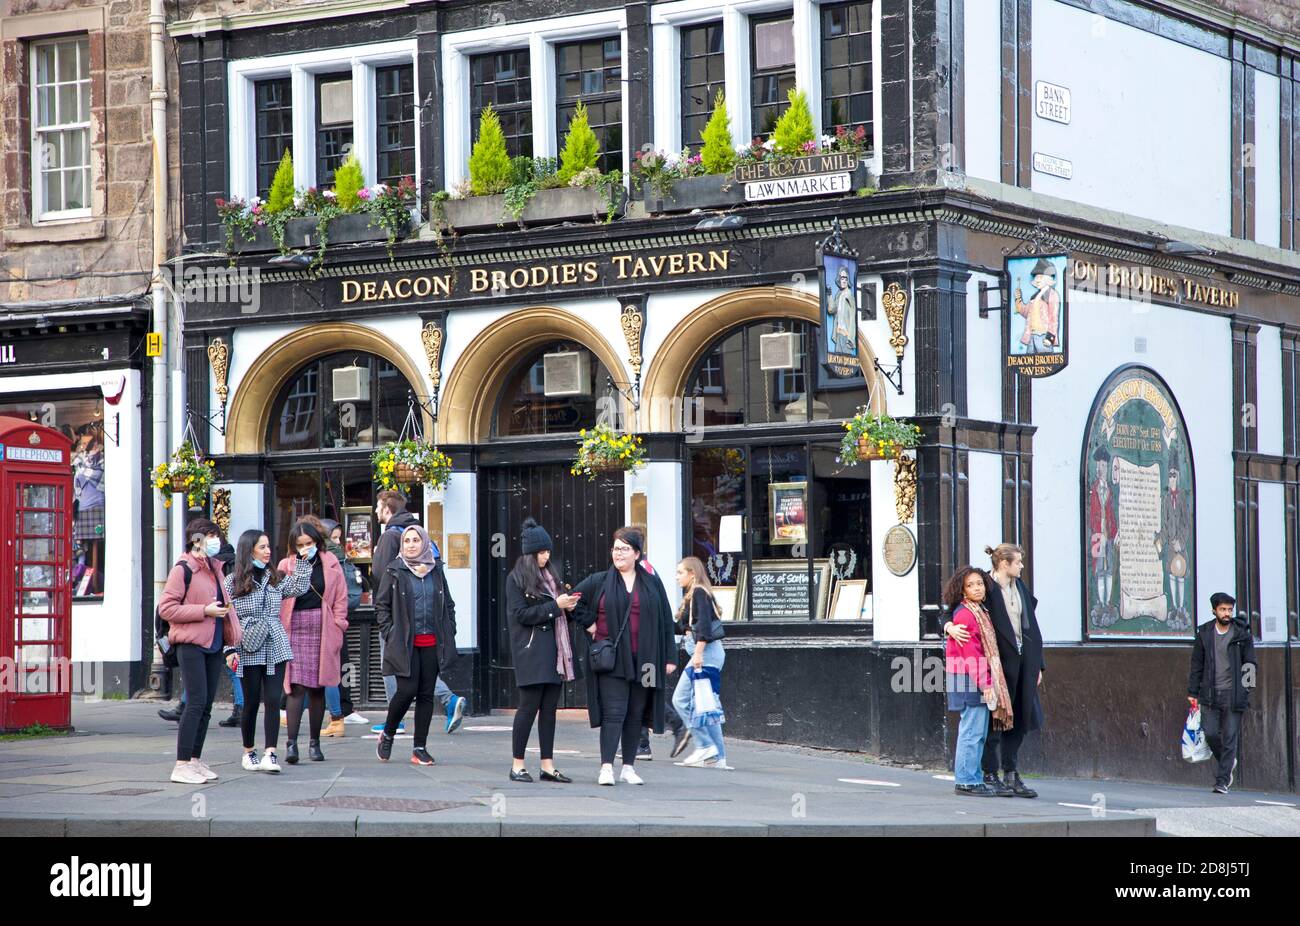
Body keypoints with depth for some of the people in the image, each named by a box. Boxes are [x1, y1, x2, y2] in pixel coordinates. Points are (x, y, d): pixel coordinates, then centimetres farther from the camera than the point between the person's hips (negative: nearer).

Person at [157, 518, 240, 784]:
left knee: (206, 705, 9)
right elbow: (166, 608, -13)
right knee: (196, 703, -13)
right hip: (191, 644, -8)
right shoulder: (183, 569, -8)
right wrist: (204, 611, -17)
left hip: (213, 644, 8)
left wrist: (232, 641, 19)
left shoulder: (214, 568, 17)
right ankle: (182, 765, -11)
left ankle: (195, 760, 17)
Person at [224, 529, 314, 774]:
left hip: (275, 648, 3)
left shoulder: (276, 578, 12)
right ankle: (249, 752, 22)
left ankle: (270, 754, -10)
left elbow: (299, 588, 14)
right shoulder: (232, 583, -1)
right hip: (249, 652, -3)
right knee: (251, 703, 5)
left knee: (273, 701, -7)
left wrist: (302, 561, 10)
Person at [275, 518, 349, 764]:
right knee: (296, 686, -11)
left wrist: (338, 629, 1)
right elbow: (278, 599, 4)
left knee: (317, 688, 7)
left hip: (322, 630, 1)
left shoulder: (330, 565, 6)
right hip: (295, 630, -1)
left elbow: (340, 599, 8)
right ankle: (291, 742, -16)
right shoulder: (286, 566, 5)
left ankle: (314, 742, 16)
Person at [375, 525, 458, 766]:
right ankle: (387, 734, 13)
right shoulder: (394, 571, 1)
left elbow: (448, 604, 18)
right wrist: (389, 634, -7)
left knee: (426, 694, 3)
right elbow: (381, 605, 2)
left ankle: (420, 748, 8)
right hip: (405, 643, -4)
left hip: (432, 642, 4)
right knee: (407, 690, -12)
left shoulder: (436, 570, 11)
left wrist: (449, 633, 8)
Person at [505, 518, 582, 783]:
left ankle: (548, 766, 8)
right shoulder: (516, 579, -4)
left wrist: (569, 606, 1)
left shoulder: (550, 576, 16)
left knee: (549, 708, 6)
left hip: (554, 650, 7)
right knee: (529, 706, -5)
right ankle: (517, 765, 2)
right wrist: (555, 606, -15)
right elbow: (520, 614, -13)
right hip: (532, 651, -7)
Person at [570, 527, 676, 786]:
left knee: (636, 714, 7)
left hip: (643, 660, 2)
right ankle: (606, 768, -12)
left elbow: (666, 622, 8)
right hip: (612, 659, -2)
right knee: (613, 712, -10)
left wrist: (669, 657, 4)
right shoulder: (599, 582, 5)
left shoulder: (652, 584, 7)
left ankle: (629, 767, 16)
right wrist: (588, 624, 2)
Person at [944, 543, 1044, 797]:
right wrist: (950, 626, -31)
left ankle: (1011, 774, 13)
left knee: (1019, 719, 7)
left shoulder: (1021, 588, 13)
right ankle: (990, 774, 3)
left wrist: (1037, 664, 16)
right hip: (1000, 662, -7)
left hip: (1023, 660, 7)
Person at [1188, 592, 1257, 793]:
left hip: (1233, 694, -2)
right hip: (1210, 694, 2)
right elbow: (1197, 664, 11)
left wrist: (1246, 688, -5)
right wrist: (1193, 692, 6)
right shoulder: (1204, 633, 7)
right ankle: (1227, 762, 24)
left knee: (1230, 737, -4)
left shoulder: (1242, 634, 2)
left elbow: (1251, 664, 6)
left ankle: (1222, 781, 1)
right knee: (1210, 733, -5)